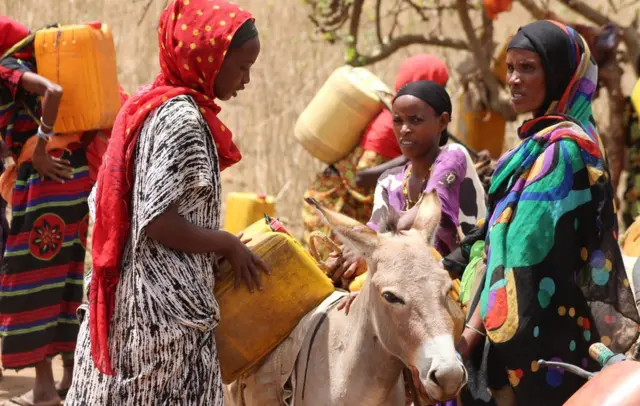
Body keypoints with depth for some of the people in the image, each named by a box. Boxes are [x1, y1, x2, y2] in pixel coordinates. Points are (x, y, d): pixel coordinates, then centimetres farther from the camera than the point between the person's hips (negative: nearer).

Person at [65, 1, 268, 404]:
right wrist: (229, 245, -10)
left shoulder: (151, 103, 10)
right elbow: (159, 222, -23)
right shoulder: (182, 118, -17)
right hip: (166, 308, -9)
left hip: (126, 296, 9)